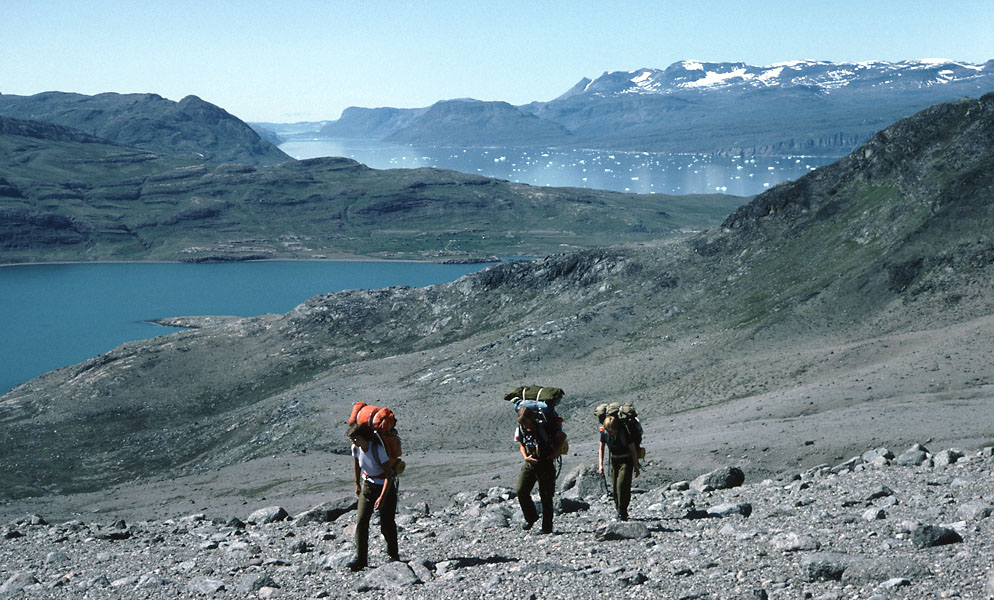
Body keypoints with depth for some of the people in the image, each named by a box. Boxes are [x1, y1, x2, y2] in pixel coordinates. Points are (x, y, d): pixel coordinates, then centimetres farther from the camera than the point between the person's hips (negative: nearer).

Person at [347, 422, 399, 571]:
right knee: (361, 521, -9)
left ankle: (393, 554, 19)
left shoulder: (378, 450, -27)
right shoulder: (355, 448, -11)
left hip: (386, 485, -5)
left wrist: (382, 497, -30)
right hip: (368, 484, 5)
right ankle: (360, 559, -8)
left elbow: (389, 474, -25)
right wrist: (357, 484, 22)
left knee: (387, 523, -2)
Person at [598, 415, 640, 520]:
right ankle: (618, 509, 20)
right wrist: (600, 464, -4)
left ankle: (623, 513, -11)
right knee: (614, 486, 4)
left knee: (622, 485, -18)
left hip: (626, 460, -5)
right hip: (614, 460, 5)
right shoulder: (604, 433, -12)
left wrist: (636, 467, -10)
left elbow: (633, 450, -14)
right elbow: (601, 448, 5)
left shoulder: (624, 433, -24)